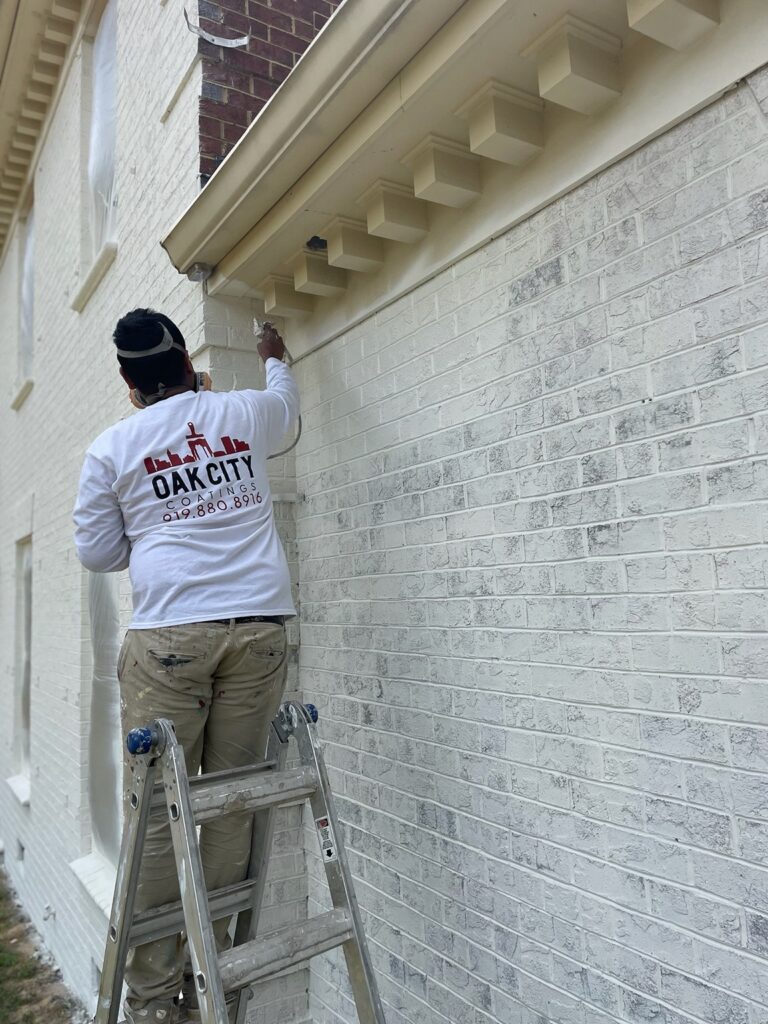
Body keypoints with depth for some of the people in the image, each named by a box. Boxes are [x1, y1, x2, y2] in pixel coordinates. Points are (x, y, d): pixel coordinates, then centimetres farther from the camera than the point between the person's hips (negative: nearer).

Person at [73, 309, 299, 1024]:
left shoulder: (110, 448, 6)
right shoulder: (242, 413, 10)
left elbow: (96, 553, 12)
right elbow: (285, 398, 34)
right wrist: (273, 357, 54)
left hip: (168, 635, -1)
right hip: (257, 626, 2)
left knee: (157, 813, 6)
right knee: (233, 806, 8)